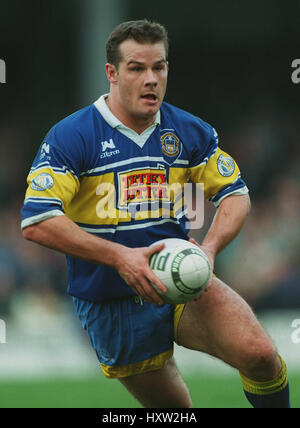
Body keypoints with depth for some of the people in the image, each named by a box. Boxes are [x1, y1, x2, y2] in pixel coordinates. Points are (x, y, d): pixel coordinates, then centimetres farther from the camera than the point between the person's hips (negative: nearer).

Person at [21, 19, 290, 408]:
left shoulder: (189, 132, 1)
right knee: (174, 410, 8)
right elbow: (37, 222, -19)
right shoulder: (70, 137, -11)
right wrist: (120, 256, -27)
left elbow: (235, 194, 9)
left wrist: (209, 248, -12)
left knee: (259, 354, -22)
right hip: (110, 304, -2)